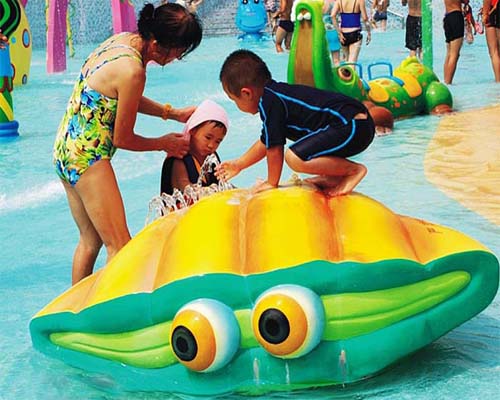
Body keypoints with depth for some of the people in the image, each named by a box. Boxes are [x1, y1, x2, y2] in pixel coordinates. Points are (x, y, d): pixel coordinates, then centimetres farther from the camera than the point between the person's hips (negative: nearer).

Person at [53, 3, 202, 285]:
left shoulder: (123, 40, 3)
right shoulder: (132, 71, -24)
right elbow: (123, 139, -13)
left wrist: (173, 113, 15)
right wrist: (164, 144, 3)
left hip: (66, 148, 10)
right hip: (87, 157, -10)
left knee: (90, 240, 20)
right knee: (120, 246, -5)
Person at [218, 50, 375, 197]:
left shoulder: (268, 103, -12)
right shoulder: (276, 93, 19)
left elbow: (274, 147, -8)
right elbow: (266, 142, 32)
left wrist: (271, 183, 8)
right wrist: (238, 164, 41)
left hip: (352, 127, -11)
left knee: (295, 157, -25)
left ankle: (354, 169, -6)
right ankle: (335, 176, 14)